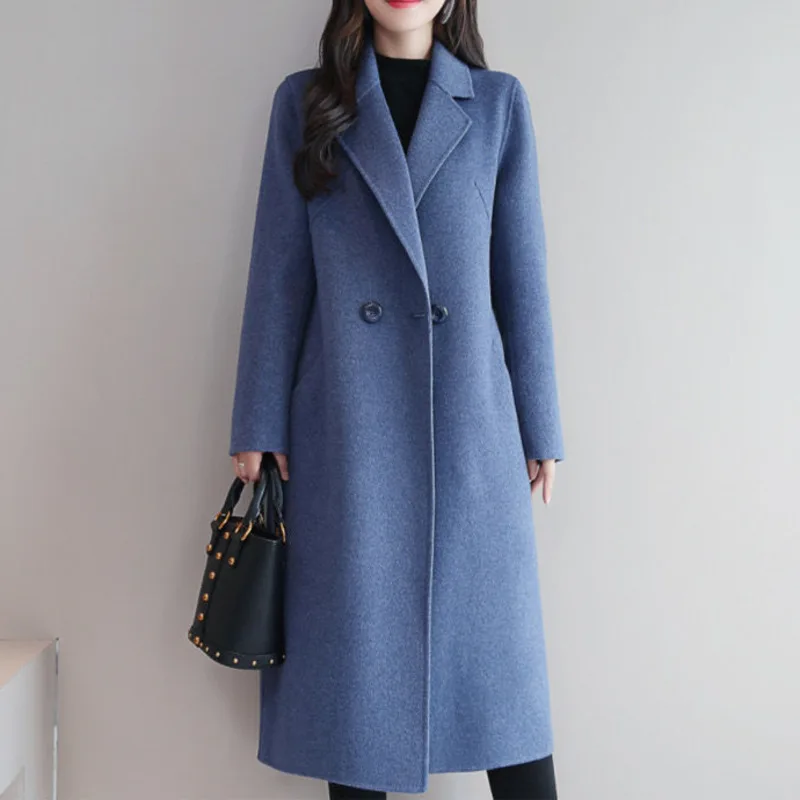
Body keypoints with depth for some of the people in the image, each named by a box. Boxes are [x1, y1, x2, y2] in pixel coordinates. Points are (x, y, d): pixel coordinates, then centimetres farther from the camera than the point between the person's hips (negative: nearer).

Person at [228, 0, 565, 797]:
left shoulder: (499, 102, 7)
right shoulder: (304, 101, 6)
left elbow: (522, 275, 6)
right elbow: (280, 273, 4)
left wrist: (540, 428, 5)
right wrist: (260, 425, 1)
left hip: (470, 419, 0)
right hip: (347, 427, 0)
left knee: (496, 640, 5)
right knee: (354, 641, 8)